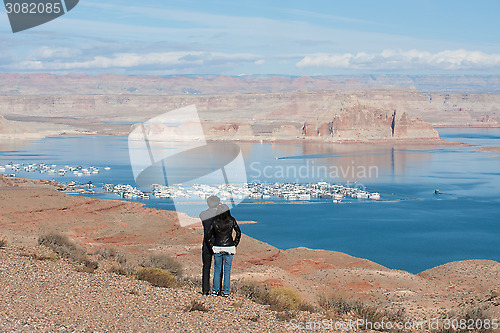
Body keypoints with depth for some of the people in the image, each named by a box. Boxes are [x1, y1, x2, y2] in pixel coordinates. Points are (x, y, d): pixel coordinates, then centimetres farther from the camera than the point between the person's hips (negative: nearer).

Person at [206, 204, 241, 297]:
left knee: (217, 269, 14)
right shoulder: (231, 220, -6)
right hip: (229, 247, 0)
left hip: (217, 248, 0)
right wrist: (235, 244, 6)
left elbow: (208, 236, -6)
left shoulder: (215, 222, -7)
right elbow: (238, 233, -1)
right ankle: (226, 292, 10)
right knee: (227, 270, 9)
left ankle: (215, 290, 15)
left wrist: (212, 246, 4)